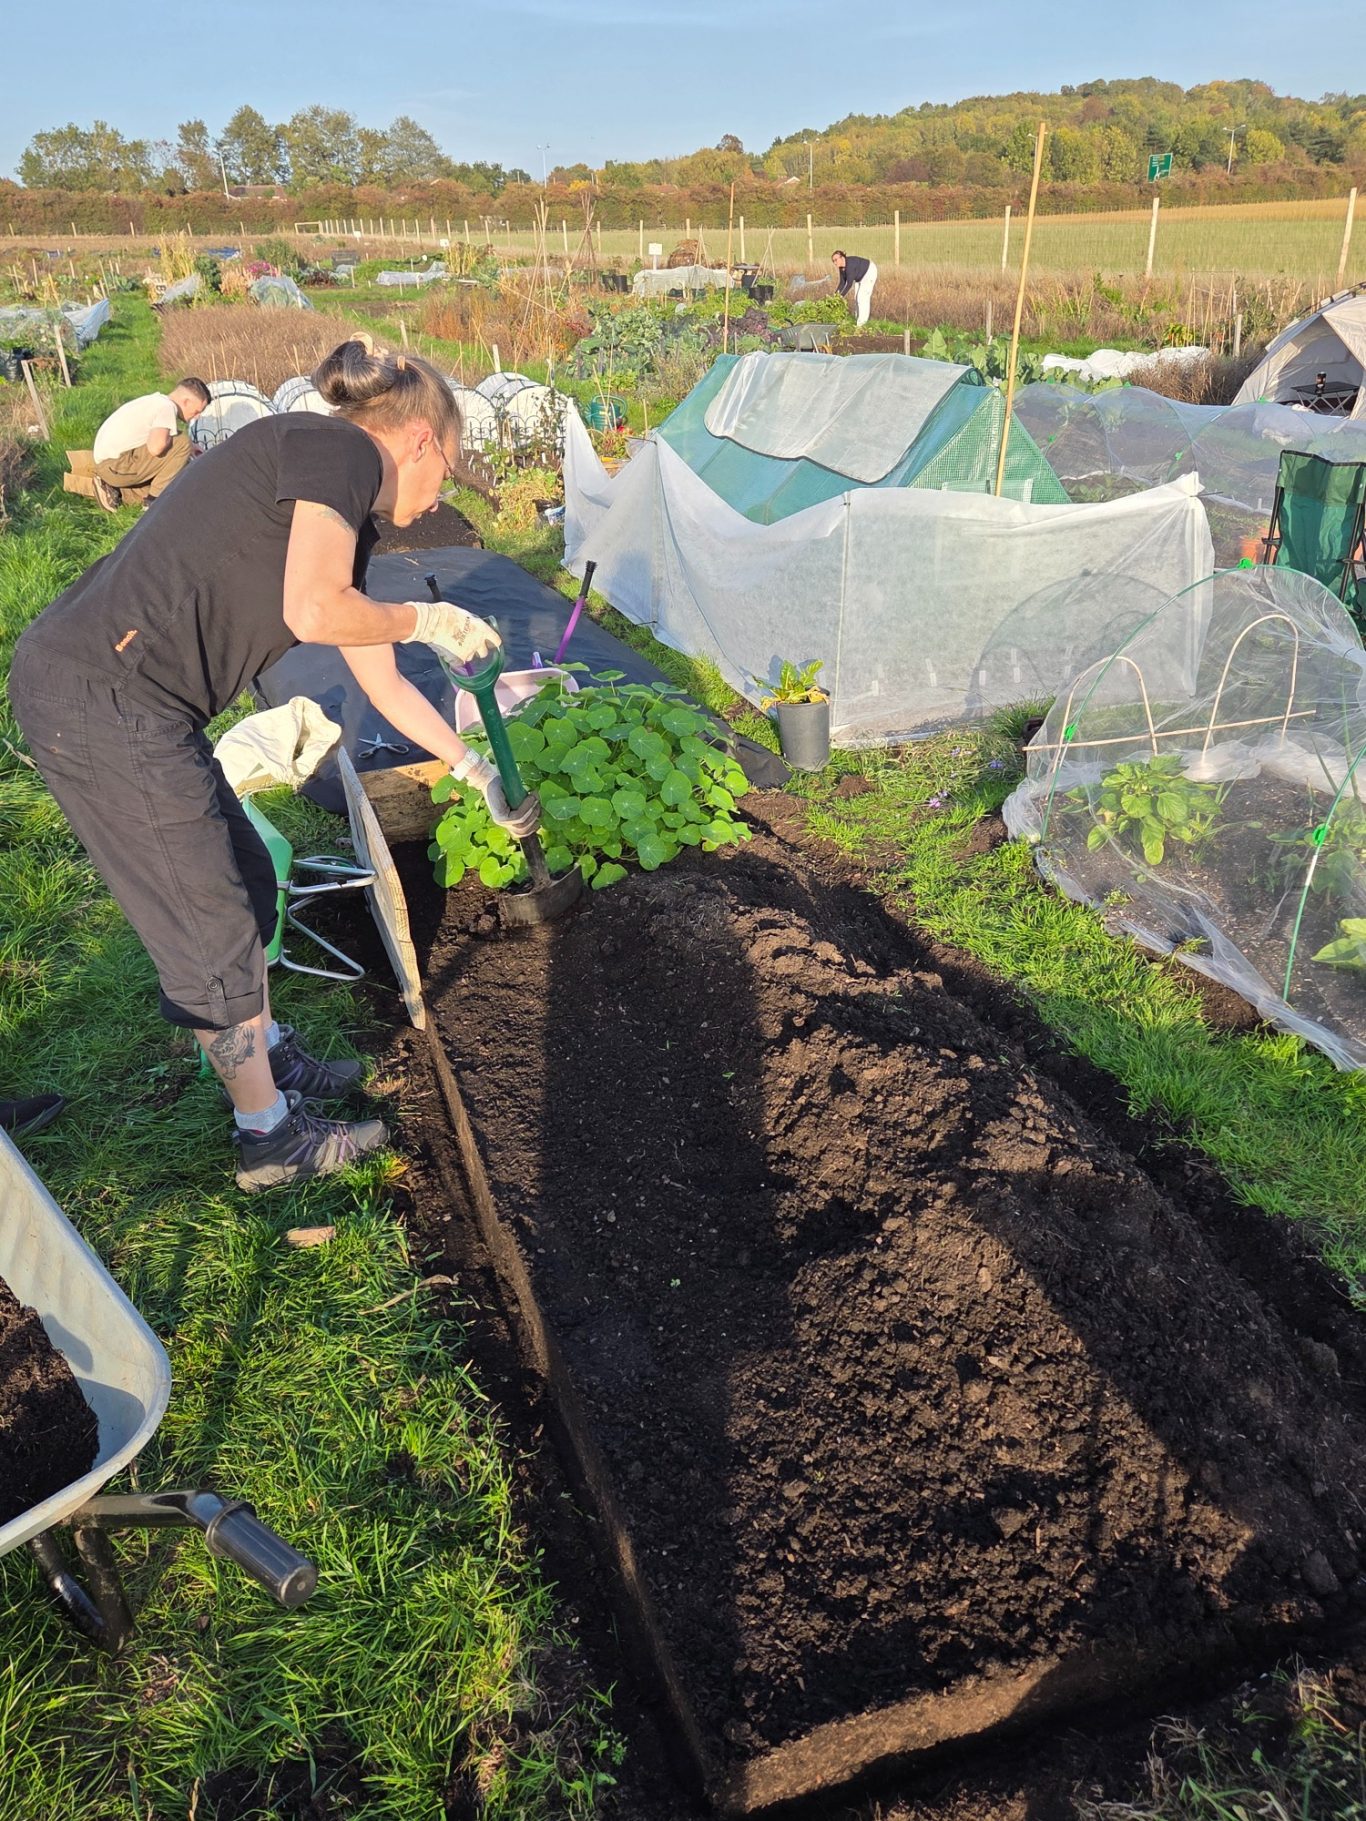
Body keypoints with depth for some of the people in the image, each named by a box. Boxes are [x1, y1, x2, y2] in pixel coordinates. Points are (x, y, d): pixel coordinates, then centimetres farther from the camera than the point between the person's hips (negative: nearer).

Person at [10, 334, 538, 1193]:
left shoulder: (347, 524, 19)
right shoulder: (337, 450, -8)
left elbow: (381, 681, 27)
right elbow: (313, 612, -23)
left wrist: (476, 770, 34)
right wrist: (426, 620, -4)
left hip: (127, 697, 9)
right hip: (102, 699, -9)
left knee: (246, 881, 22)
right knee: (213, 928, 3)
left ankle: (268, 1055, 44)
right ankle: (272, 1138, 22)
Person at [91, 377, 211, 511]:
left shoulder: (157, 400, 16)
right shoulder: (167, 407, -15)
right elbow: (155, 448, -29)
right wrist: (168, 439, -7)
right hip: (116, 466, -10)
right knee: (182, 443, -14)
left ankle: (111, 488, 12)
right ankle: (155, 499, -9)